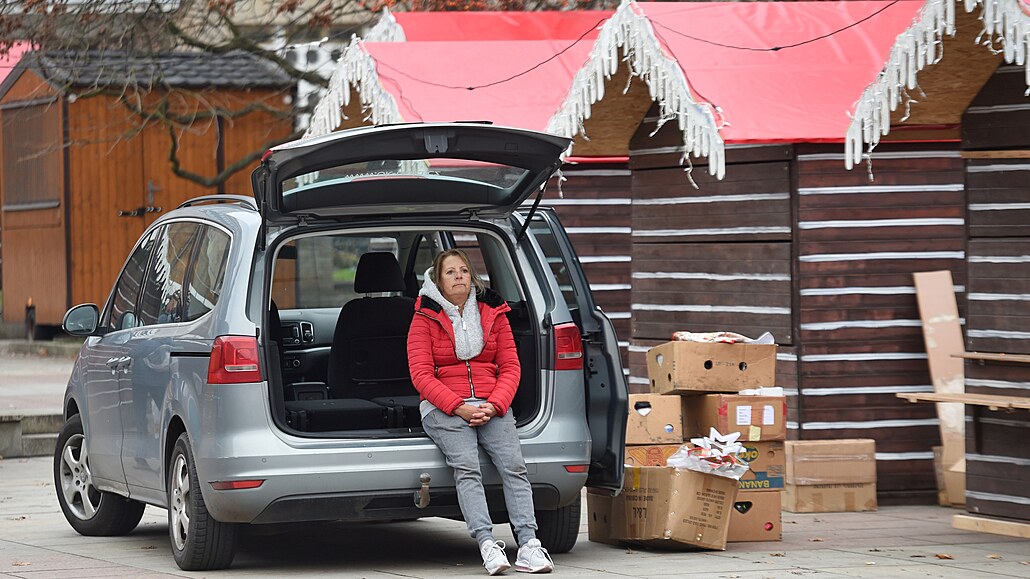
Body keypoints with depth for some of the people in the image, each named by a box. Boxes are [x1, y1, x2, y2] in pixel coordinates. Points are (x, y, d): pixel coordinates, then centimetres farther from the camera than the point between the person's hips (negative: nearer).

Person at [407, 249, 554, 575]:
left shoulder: (493, 313, 15)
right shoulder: (425, 319, 6)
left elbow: (510, 367, 11)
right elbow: (421, 375, -2)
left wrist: (494, 405, -8)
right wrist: (459, 408, -15)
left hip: (491, 405, 2)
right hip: (444, 408, -2)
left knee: (513, 465, -22)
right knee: (466, 467, -28)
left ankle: (528, 546, -31)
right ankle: (487, 544, -39)